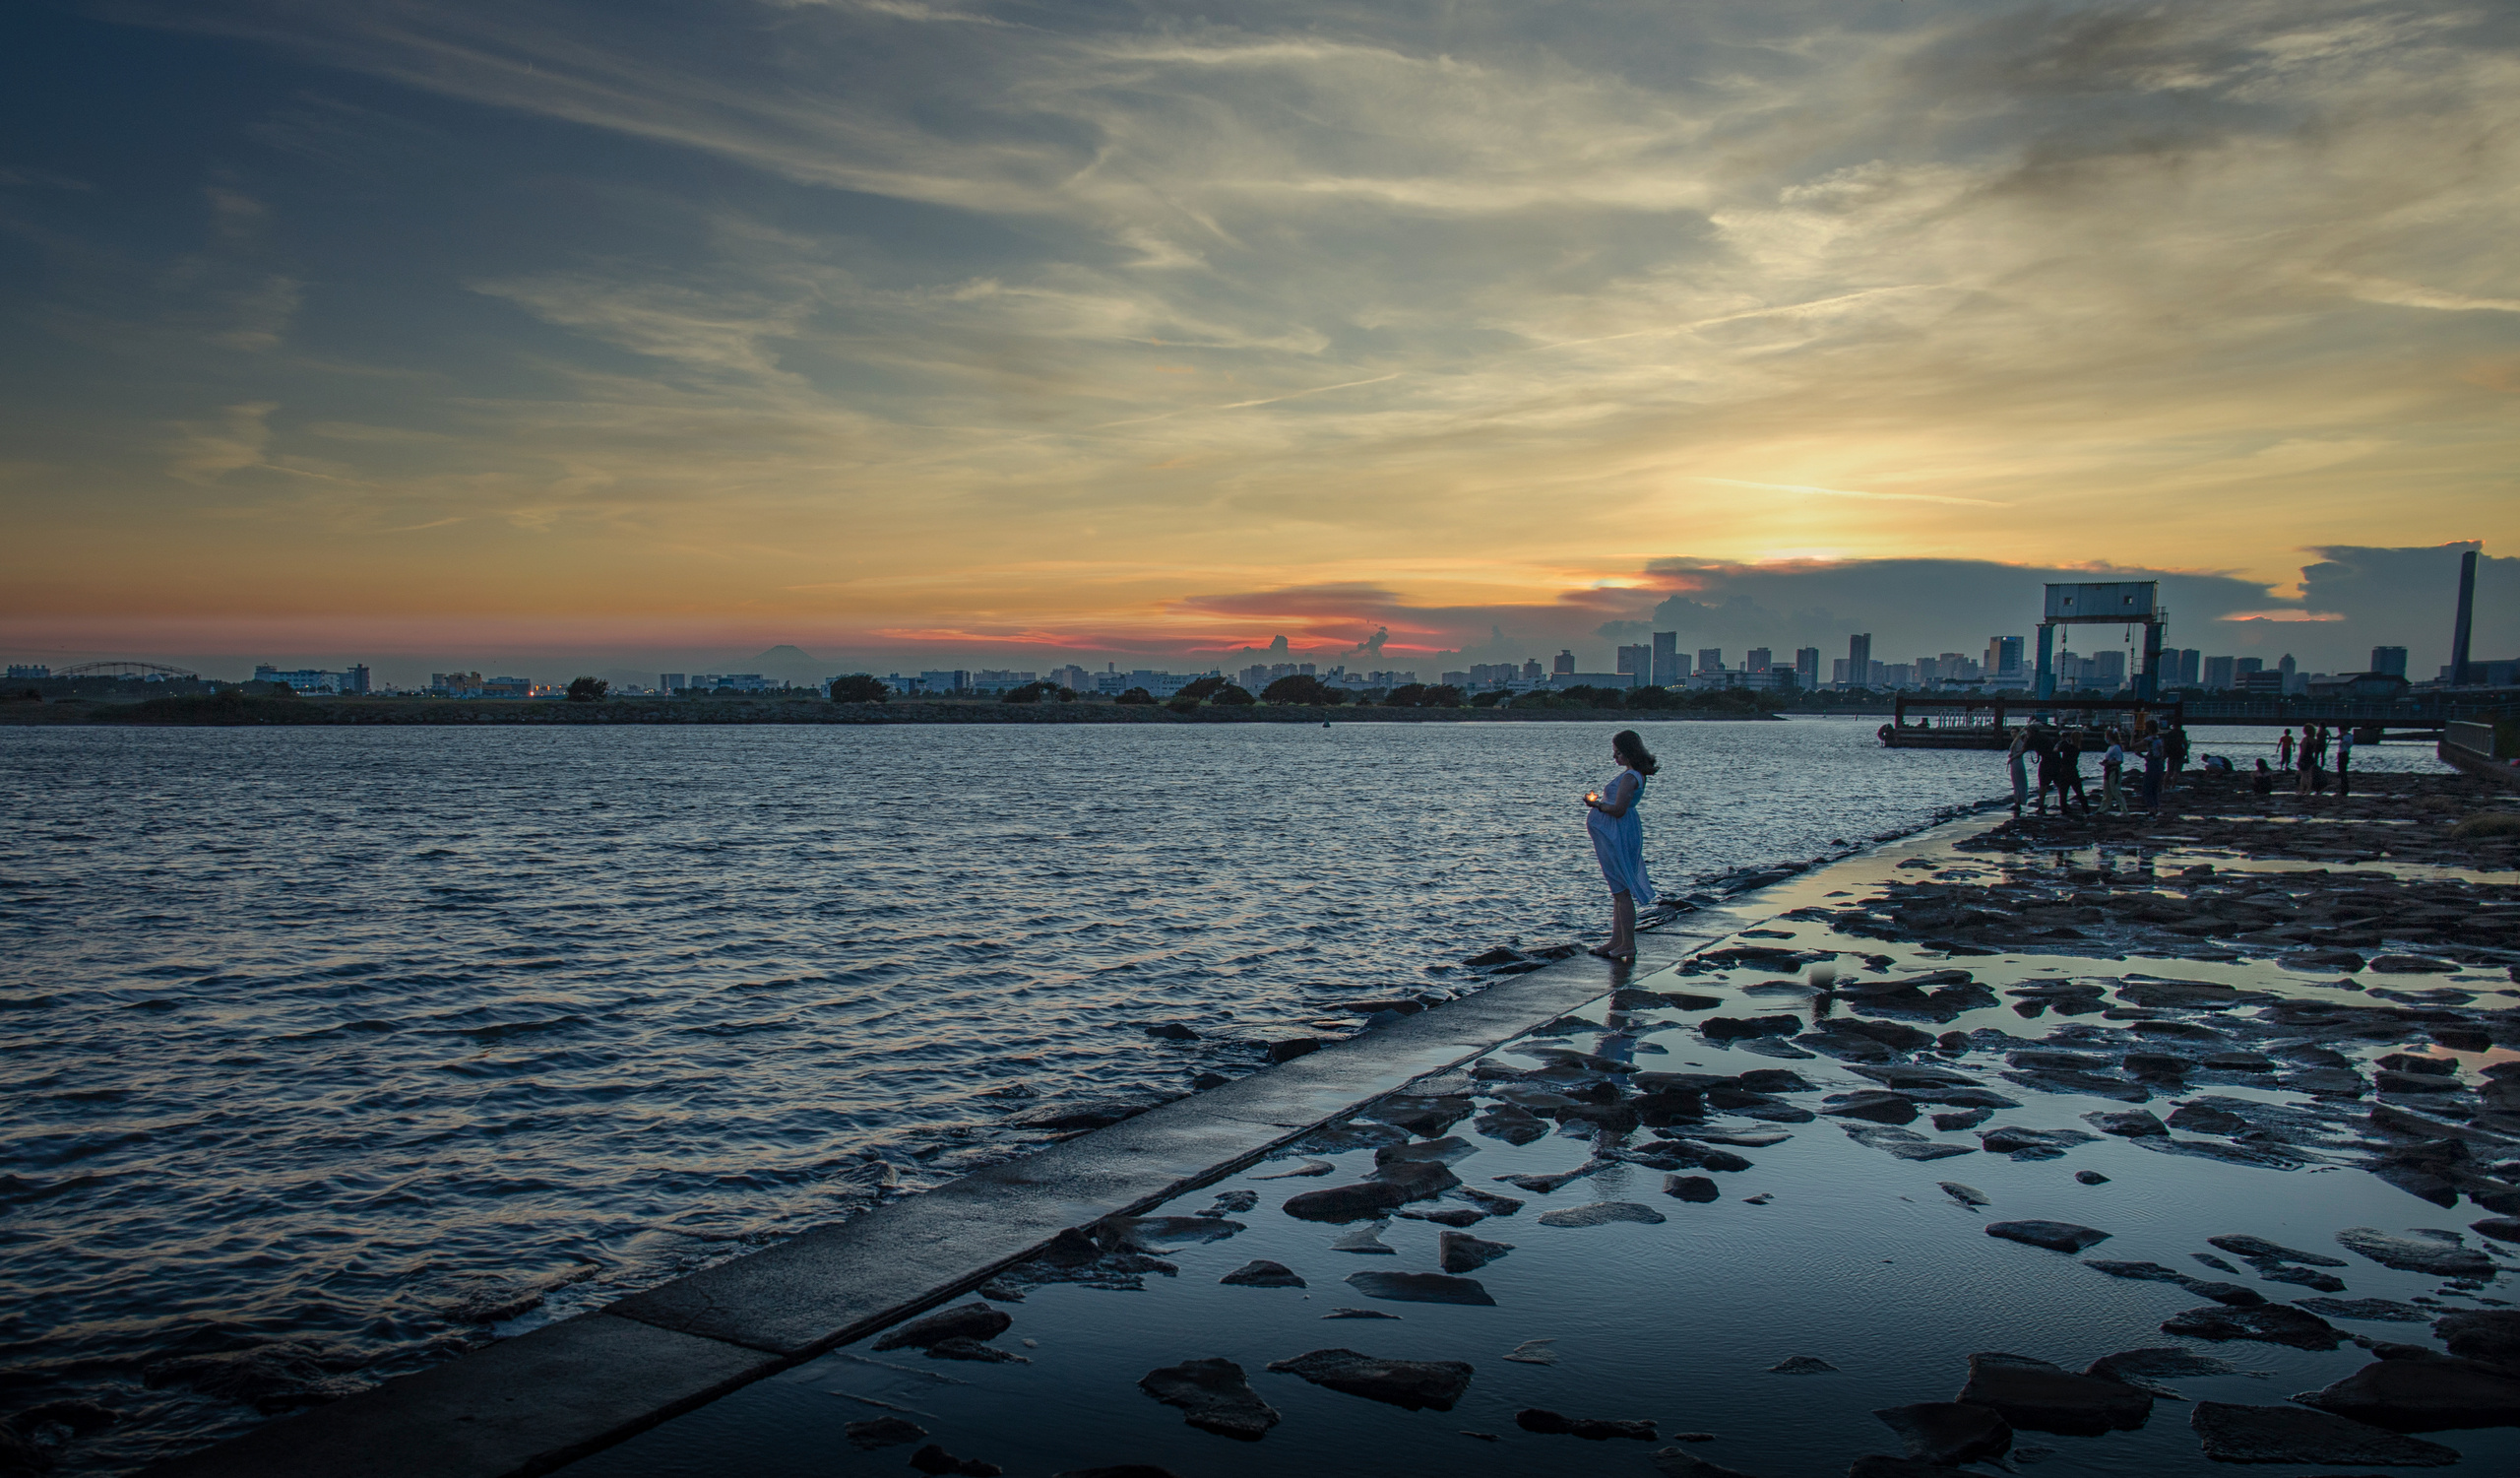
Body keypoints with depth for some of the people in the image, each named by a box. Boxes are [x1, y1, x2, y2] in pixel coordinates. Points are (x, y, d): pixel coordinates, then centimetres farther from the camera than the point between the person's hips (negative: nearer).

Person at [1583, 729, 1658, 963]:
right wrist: (1599, 801, 11)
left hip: (1619, 836, -11)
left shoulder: (1629, 777, -19)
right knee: (1619, 891, 15)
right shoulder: (1636, 774, 12)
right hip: (1617, 835, 11)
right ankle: (1617, 941, 22)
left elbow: (1618, 810, -24)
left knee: (1621, 891, -5)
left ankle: (1628, 944, 0)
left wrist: (1597, 805, -10)